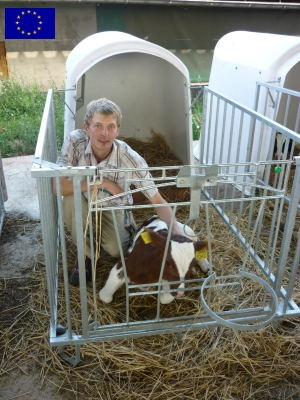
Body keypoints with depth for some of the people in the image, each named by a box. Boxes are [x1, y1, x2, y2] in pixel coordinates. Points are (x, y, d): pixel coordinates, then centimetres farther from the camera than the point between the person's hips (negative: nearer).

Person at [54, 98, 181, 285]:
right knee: (71, 198, -33)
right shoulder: (75, 141, -28)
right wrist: (102, 182, -35)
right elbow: (58, 187, -33)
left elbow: (158, 201, -27)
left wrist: (177, 232, -42)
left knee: (116, 249, -26)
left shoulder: (130, 159, -31)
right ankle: (86, 254, -7)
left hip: (113, 206, -1)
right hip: (84, 202, 2)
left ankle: (125, 229, 13)